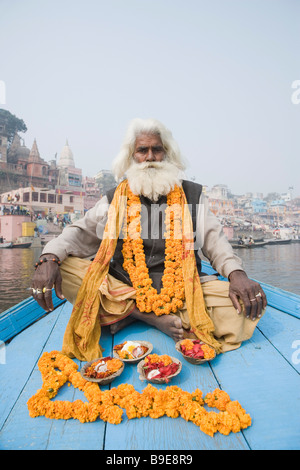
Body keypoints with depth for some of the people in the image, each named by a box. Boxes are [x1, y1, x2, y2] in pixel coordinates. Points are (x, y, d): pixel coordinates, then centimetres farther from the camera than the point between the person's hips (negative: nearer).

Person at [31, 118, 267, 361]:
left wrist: (237, 272, -15)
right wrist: (50, 257, -17)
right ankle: (157, 316, -21)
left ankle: (133, 312, -20)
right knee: (62, 266, -20)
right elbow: (81, 232, 4)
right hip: (121, 286, 1)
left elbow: (214, 238, 5)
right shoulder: (115, 199, 10)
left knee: (248, 305, -23)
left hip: (182, 289, 0)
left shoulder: (192, 195, 10)